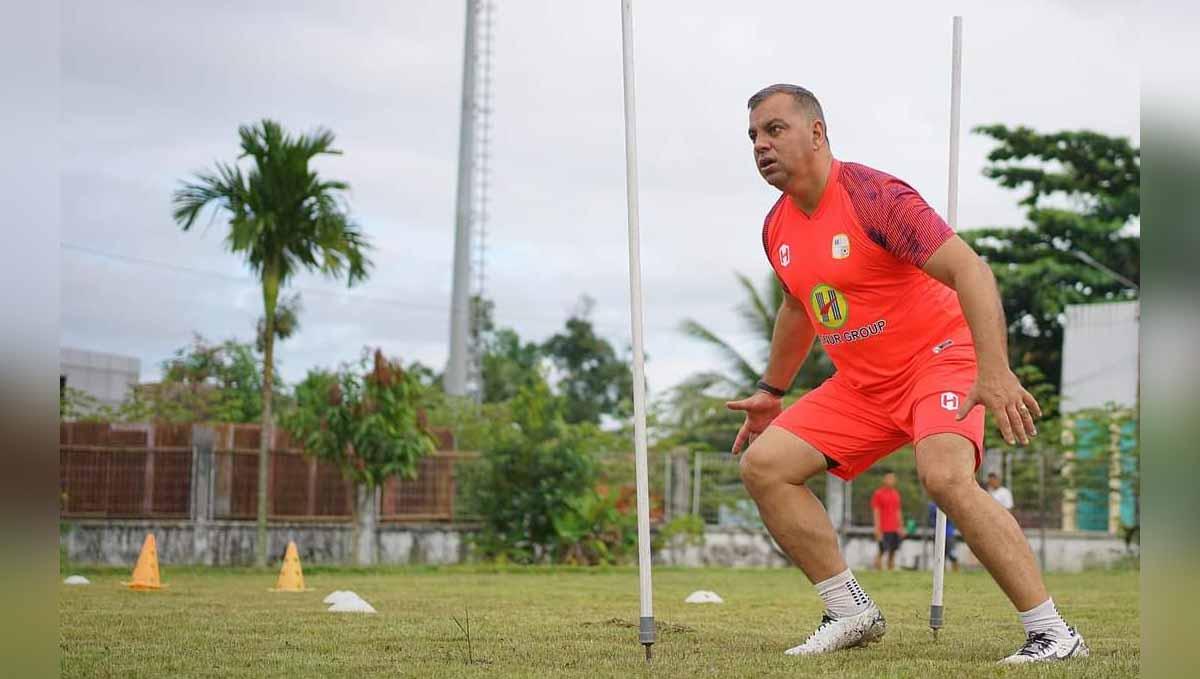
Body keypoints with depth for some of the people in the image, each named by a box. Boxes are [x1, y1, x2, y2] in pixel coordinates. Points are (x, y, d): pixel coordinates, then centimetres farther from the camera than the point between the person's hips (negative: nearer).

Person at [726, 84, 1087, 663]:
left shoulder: (872, 195, -19)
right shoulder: (776, 227, 5)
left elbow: (969, 270, -26)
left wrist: (995, 372, -37)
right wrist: (771, 391, 29)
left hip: (938, 359, -8)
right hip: (861, 384, 8)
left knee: (944, 477, -33)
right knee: (763, 465, -5)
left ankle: (1052, 632, -25)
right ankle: (852, 613, 3)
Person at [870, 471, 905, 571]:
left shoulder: (896, 493, 15)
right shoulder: (878, 493, -3)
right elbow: (876, 512, -7)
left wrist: (901, 527, 14)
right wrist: (877, 529, -12)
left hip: (895, 529, 6)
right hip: (884, 529, -6)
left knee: (893, 551, 5)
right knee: (882, 551, -6)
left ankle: (891, 569, 9)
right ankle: (878, 569, 1)